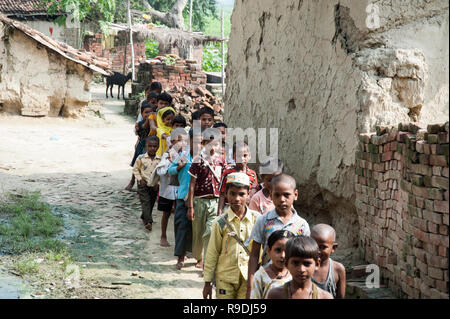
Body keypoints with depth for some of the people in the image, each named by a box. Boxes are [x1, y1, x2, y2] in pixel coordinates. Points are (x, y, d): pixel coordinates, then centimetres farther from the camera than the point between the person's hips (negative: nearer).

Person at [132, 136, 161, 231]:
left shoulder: (160, 160, -3)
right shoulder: (141, 158, -7)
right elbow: (135, 169, 2)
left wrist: (158, 183, -5)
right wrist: (140, 179, -8)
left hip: (154, 186, 3)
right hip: (143, 185, -3)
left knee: (151, 203, 13)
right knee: (145, 202, -12)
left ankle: (144, 217, 34)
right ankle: (148, 221, -15)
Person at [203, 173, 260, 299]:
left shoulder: (256, 219, -1)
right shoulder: (220, 223, -4)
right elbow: (212, 254, 1)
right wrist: (207, 282, 3)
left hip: (249, 278, 1)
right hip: (225, 278, -1)